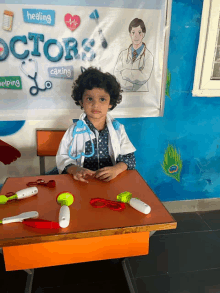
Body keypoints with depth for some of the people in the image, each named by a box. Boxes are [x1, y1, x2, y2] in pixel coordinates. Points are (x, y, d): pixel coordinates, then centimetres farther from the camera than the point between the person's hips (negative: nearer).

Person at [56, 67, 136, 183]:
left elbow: (129, 158, 4)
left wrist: (116, 169, -15)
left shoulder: (118, 129, 7)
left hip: (111, 182, 1)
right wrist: (75, 169, -19)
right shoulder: (74, 130, 4)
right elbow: (62, 158, 1)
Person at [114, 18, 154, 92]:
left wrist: (124, 71, -7)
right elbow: (116, 73, 1)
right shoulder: (123, 54, 7)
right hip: (124, 92, 2)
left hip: (141, 92, -2)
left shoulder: (148, 56, -2)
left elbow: (143, 78, -12)